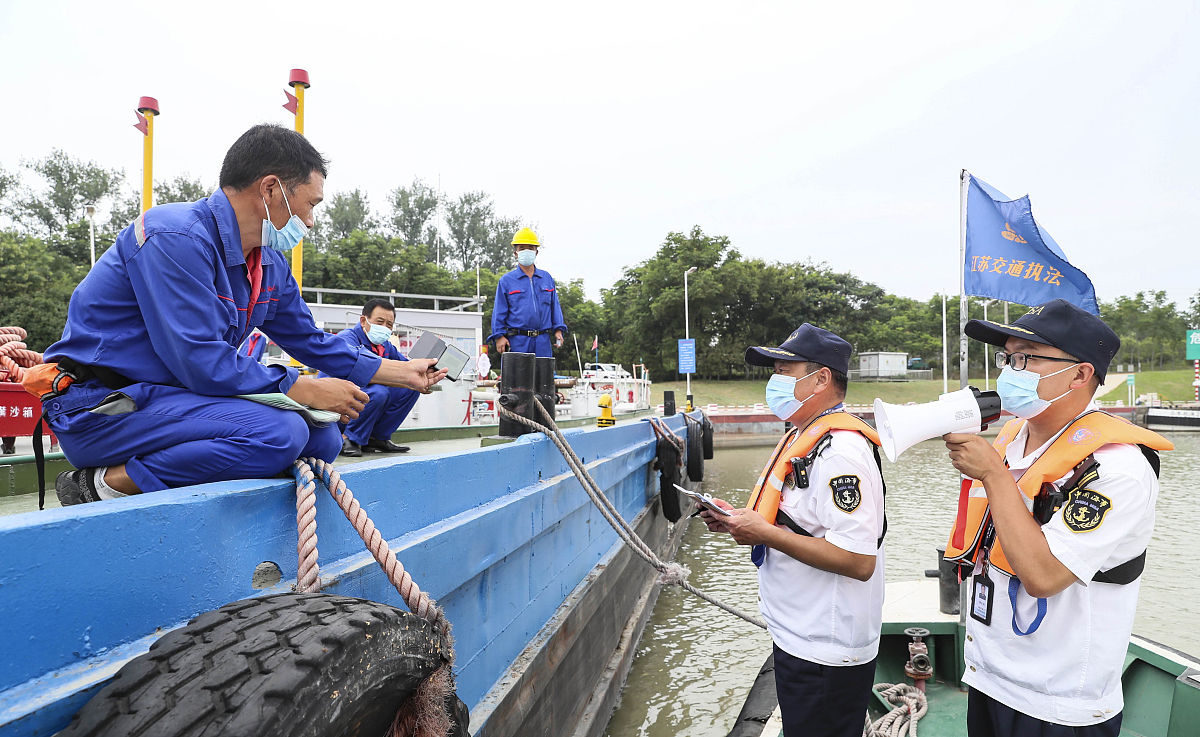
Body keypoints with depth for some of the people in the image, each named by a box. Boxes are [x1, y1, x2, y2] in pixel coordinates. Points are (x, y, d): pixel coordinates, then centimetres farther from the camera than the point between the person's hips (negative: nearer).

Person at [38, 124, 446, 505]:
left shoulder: (270, 265, 9)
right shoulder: (176, 238, -20)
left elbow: (313, 342, 17)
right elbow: (199, 361, -25)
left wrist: (404, 373, 15)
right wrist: (306, 389, -18)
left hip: (173, 398, 9)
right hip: (101, 407, -9)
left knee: (323, 437, -2)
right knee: (279, 434, -29)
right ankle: (106, 484, -13)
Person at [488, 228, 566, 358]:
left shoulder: (547, 278, 15)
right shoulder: (506, 281, 6)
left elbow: (554, 306, 17)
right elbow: (499, 312, 3)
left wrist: (558, 330, 7)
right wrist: (499, 335, -6)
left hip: (542, 342, 3)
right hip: (518, 341, -3)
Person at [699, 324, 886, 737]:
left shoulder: (839, 450, -25)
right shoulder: (803, 437, 8)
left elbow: (858, 561, -31)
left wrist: (765, 533, -26)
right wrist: (745, 521, 2)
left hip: (824, 655, -10)